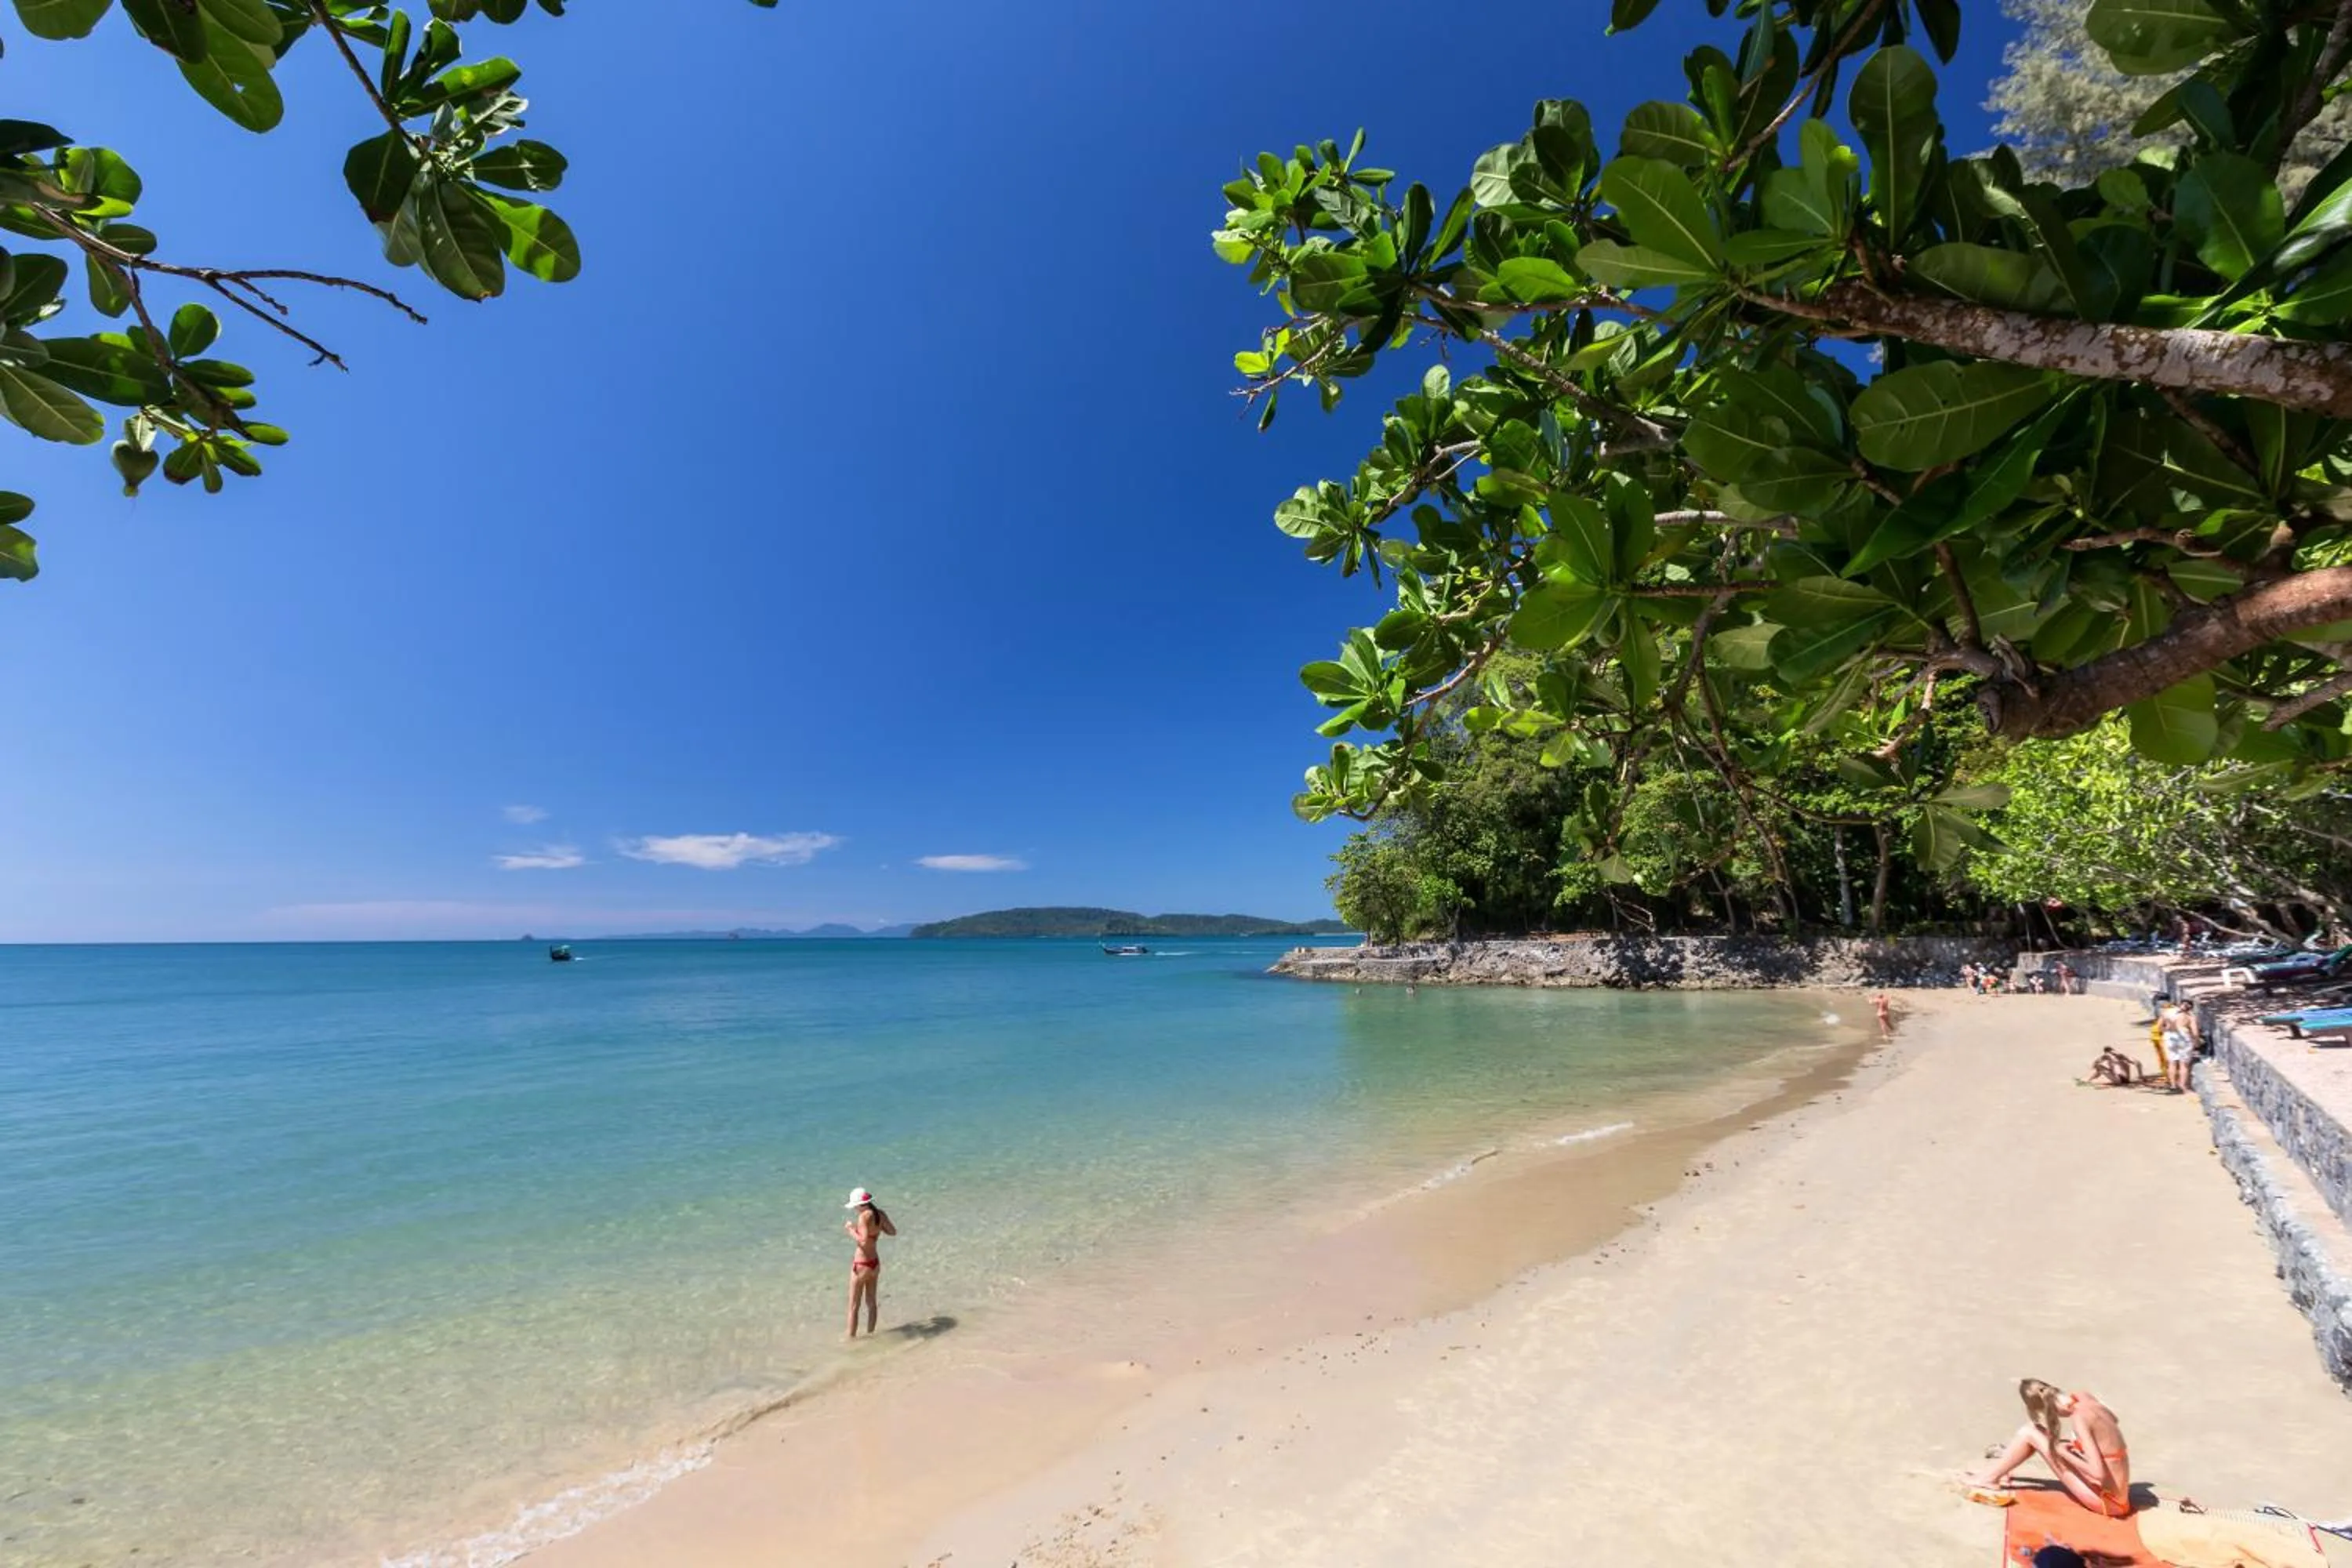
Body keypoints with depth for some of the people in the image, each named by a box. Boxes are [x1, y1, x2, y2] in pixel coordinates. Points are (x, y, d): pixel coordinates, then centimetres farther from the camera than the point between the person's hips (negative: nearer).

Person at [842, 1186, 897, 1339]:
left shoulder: (864, 1216, -24)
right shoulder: (880, 1214, -2)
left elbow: (864, 1242, -29)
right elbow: (893, 1232, 8)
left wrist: (851, 1229, -17)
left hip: (862, 1265, -7)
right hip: (875, 1263, 8)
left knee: (853, 1307, 9)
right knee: (871, 1302, 21)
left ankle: (851, 1338, 17)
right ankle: (870, 1334, 33)